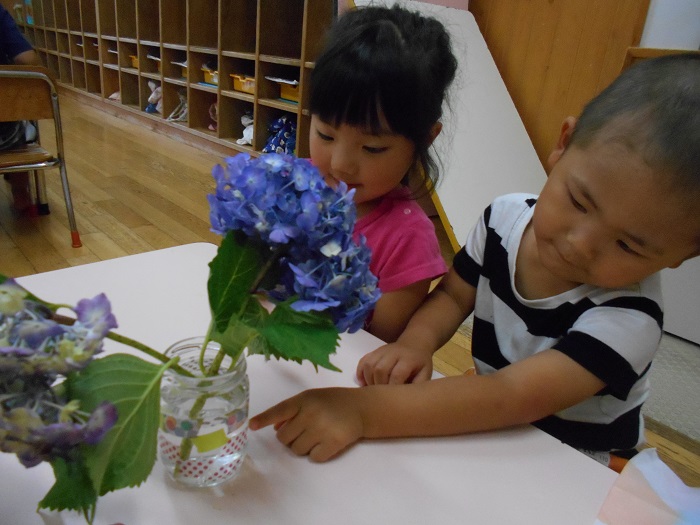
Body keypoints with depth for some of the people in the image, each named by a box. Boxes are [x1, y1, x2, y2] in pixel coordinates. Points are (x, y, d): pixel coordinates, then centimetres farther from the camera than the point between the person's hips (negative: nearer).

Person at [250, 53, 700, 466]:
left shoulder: (630, 317, -24)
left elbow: (512, 397, -33)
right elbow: (453, 295, 0)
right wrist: (416, 340, -20)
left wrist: (363, 410, -41)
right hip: (489, 436, 4)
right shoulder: (506, 218, -11)